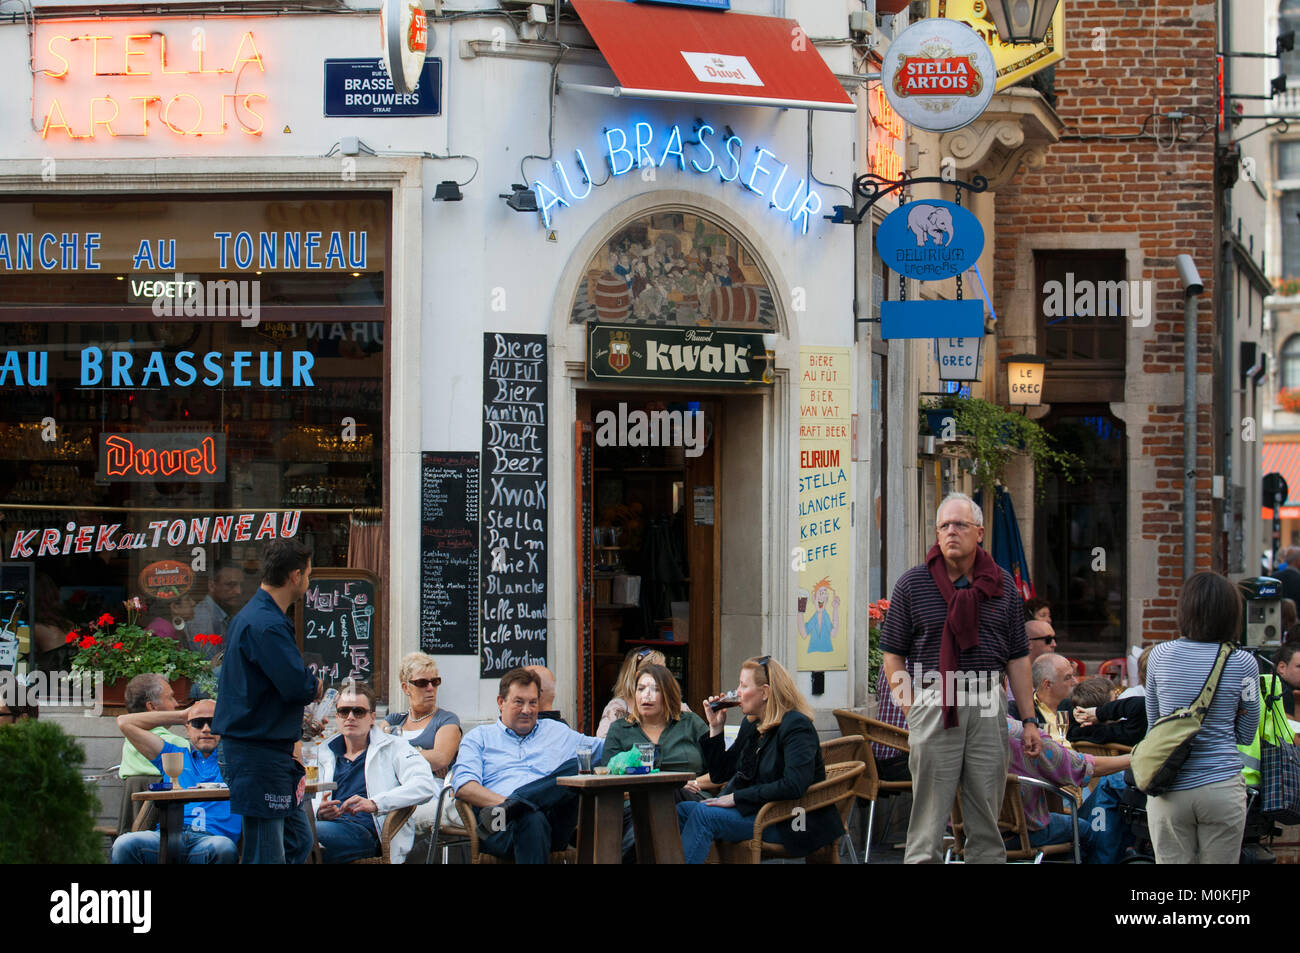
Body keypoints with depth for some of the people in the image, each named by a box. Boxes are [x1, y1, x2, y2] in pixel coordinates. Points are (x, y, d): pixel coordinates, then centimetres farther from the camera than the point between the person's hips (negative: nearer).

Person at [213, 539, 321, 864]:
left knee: (299, 842, 16)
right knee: (266, 853, -8)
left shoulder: (250, 616, 16)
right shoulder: (266, 626, -19)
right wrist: (316, 687, -1)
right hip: (259, 753, -11)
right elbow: (298, 686, -23)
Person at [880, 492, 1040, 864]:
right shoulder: (913, 584, 3)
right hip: (933, 703, -2)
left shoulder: (1002, 585, 10)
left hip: (989, 703, 3)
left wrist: (1029, 718, 9)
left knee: (987, 816, 6)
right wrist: (911, 712, -4)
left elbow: (1017, 656, 13)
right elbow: (892, 654, 5)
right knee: (928, 817, -4)